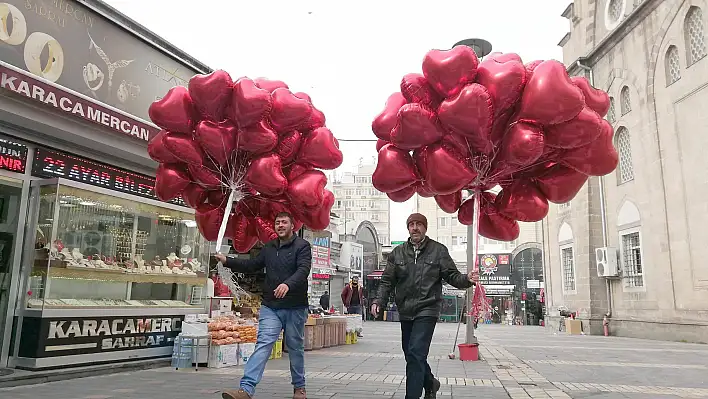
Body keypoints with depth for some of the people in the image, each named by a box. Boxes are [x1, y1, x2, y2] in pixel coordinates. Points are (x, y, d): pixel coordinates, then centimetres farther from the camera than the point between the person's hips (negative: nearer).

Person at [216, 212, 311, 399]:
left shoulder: (302, 246, -4)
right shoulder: (269, 248, 14)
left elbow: (303, 269, -19)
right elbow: (252, 265, 20)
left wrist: (288, 284, -37)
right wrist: (227, 261, 10)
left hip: (295, 307, -3)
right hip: (270, 306, 3)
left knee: (295, 347, 10)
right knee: (263, 344, -9)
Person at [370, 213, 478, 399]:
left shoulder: (438, 250, 1)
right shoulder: (398, 252, 7)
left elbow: (452, 276, 0)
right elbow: (387, 281, 7)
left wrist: (467, 279, -21)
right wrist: (379, 301, -8)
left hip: (427, 310, -4)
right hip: (405, 312, 4)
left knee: (416, 354, -14)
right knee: (410, 354, 16)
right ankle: (430, 384, 42)